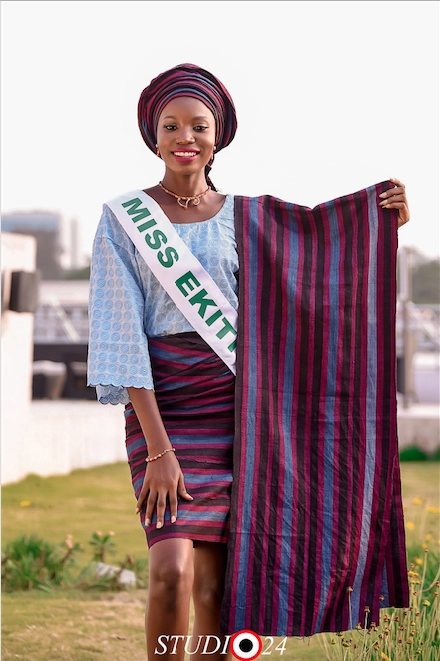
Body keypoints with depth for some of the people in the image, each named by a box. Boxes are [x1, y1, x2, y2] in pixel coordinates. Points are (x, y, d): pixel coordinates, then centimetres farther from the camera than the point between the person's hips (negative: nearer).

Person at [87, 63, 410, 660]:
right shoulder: (123, 218, 2)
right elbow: (122, 332, -5)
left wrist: (386, 223, -2)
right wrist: (159, 447, -14)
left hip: (235, 404, 2)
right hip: (160, 403, -2)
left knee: (215, 590, -1)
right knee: (173, 571, -20)